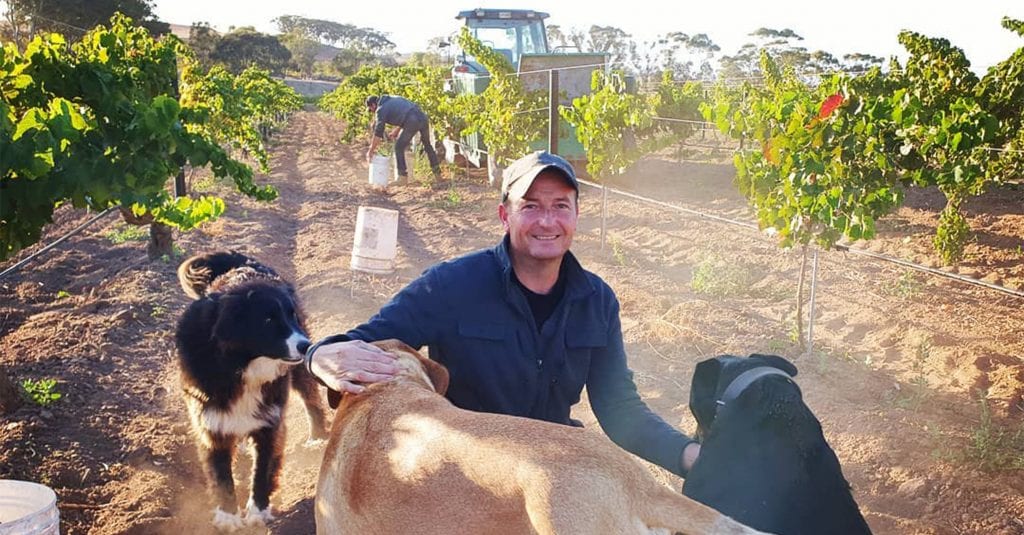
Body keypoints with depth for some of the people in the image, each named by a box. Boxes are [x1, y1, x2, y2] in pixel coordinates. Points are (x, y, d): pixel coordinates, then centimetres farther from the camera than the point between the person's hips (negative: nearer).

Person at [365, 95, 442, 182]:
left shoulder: (381, 109, 4)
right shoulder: (392, 99, 27)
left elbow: (378, 132, 0)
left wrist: (371, 151, 5)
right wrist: (396, 131, 35)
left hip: (412, 122, -8)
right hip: (423, 117, 8)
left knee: (399, 148, 8)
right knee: (427, 145, 25)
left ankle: (403, 176, 10)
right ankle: (437, 173, 31)